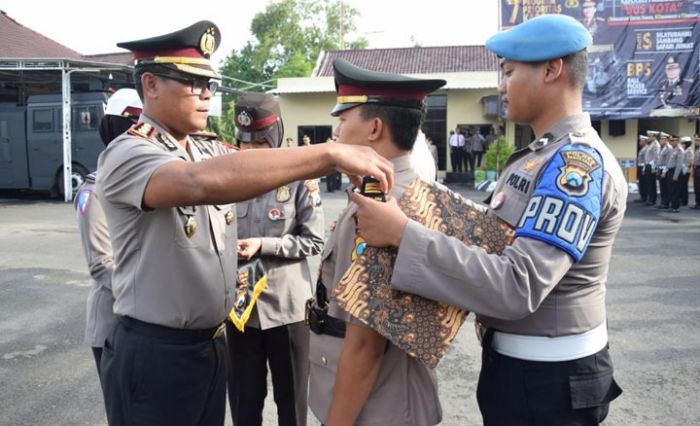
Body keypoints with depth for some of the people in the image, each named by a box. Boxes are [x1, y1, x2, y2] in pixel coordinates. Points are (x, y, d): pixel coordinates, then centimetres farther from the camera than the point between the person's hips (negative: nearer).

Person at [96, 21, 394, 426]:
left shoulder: (212, 153, 4)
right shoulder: (126, 155, -18)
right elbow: (203, 183, -39)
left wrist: (350, 159, -18)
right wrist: (331, 153, -40)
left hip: (213, 343, 7)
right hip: (154, 353, -6)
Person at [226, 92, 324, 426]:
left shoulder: (299, 178, -8)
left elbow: (314, 241, -7)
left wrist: (263, 245, -18)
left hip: (286, 304, -2)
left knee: (292, 398, 15)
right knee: (243, 399, 16)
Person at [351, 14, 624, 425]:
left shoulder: (578, 162, -23)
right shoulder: (541, 156, 8)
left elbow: (517, 287, -32)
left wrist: (402, 233, -32)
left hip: (549, 377, -8)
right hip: (515, 360, 8)